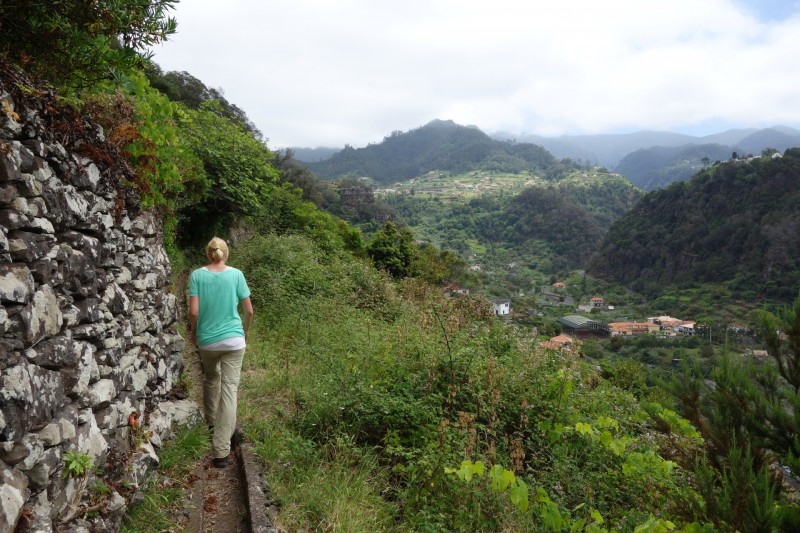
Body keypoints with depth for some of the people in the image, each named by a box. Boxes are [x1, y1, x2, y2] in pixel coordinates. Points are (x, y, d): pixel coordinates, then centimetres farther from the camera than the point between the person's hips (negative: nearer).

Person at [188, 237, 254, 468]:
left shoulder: (197, 275, -3)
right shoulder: (236, 274, -3)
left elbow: (193, 311, -8)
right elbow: (249, 311, -1)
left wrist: (194, 332, 10)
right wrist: (245, 332, 17)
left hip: (207, 340, 2)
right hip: (233, 340, -2)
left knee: (211, 378, 28)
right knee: (229, 389, -2)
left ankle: (211, 420, 46)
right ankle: (221, 450, -4)